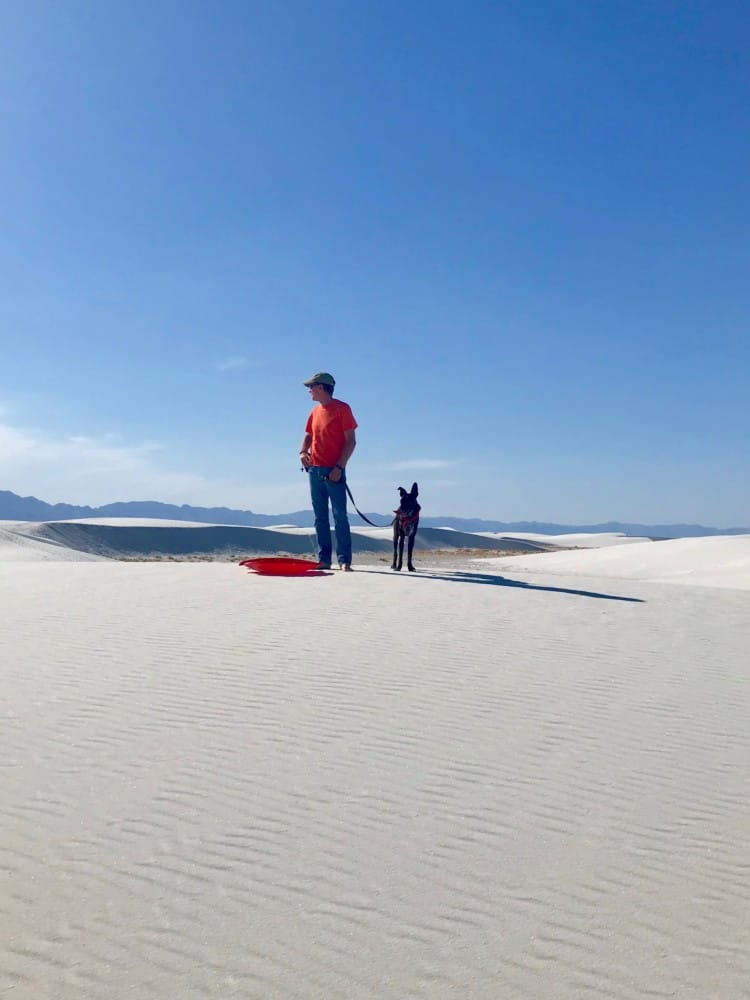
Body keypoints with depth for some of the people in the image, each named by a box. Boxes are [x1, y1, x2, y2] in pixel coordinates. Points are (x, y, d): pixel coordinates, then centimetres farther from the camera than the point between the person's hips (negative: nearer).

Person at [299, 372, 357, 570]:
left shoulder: (342, 409, -3)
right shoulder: (314, 412, 16)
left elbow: (351, 441, -8)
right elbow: (308, 437, 22)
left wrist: (339, 467, -16)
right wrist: (302, 452, -1)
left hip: (334, 472, -6)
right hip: (315, 470, 7)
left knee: (340, 515, -7)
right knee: (320, 517, 6)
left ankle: (344, 560, -6)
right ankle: (324, 559, 9)